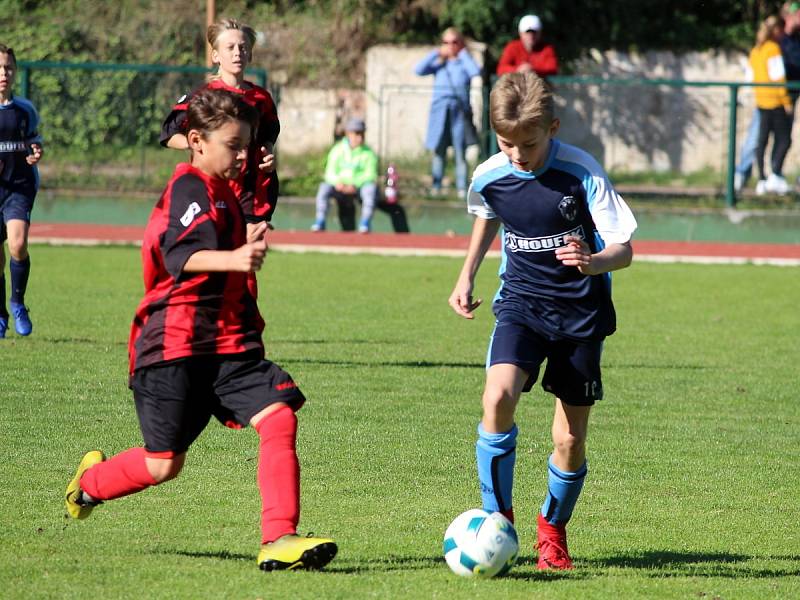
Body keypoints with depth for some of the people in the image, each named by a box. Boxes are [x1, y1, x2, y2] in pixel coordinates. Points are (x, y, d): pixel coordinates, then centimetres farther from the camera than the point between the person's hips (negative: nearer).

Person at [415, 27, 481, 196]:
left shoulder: (463, 63, 5)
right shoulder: (439, 64, 11)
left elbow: (475, 72, -17)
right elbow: (419, 70, -3)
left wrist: (463, 54, -4)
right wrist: (436, 54, -1)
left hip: (459, 111, -2)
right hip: (440, 111, 2)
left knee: (460, 153, -1)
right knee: (439, 152, 3)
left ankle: (462, 188, 1)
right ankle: (436, 187, 6)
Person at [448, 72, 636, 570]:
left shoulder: (581, 173, -18)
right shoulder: (489, 177, -7)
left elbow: (624, 249, -16)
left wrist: (592, 263, -38)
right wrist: (467, 278, 12)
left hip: (581, 311, -2)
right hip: (521, 303, 2)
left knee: (571, 440, 0)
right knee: (498, 397, -26)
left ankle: (553, 527, 28)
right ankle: (498, 520, -12)